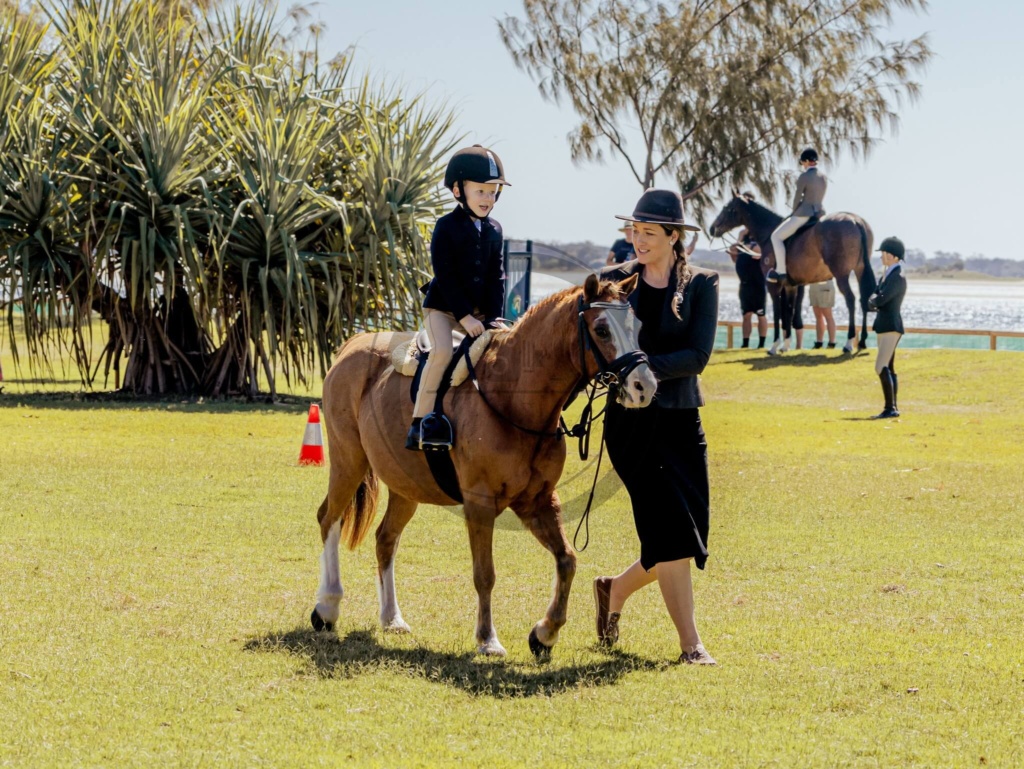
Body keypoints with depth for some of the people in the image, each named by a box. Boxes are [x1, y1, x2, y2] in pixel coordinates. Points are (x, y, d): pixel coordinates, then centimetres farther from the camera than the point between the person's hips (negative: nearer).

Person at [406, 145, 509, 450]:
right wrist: (465, 316, -19)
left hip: (478, 312, 6)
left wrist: (493, 317, -5)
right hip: (442, 307, -6)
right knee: (442, 351, -28)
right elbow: (445, 275, -15)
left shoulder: (494, 231, 7)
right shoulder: (447, 227, -10)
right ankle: (420, 423, -27)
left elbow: (496, 276, 7)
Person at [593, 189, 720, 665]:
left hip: (682, 420, 3)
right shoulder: (614, 281, 3)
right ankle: (690, 643, -6)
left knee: (688, 538, 7)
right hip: (631, 420, -3)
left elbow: (698, 355, -9)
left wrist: (646, 365, -22)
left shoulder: (701, 285, 2)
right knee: (672, 529, -12)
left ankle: (616, 590, 33)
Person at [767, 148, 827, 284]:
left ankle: (781, 270, -8)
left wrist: (794, 213, 10)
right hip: (820, 214, 8)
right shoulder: (824, 178, 11)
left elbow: (797, 199, -9)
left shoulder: (804, 177, -12)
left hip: (804, 214, -8)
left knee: (776, 236, -1)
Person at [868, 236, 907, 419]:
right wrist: (874, 302, -8)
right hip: (884, 325, 10)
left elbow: (880, 299, -24)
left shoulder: (898, 277, -15)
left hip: (891, 326, -10)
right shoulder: (887, 275, 15)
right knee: (888, 369, 12)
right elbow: (872, 300, 14)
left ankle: (890, 408, -20)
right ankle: (892, 408, 16)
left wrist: (873, 300, -3)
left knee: (882, 367, -17)